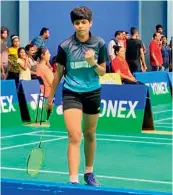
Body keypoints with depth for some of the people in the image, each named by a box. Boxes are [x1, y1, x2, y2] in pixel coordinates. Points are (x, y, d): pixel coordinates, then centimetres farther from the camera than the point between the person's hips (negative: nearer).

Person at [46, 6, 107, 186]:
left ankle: (89, 173, 32)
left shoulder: (99, 44, -3)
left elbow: (102, 72, 3)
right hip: (71, 94, -2)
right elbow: (59, 73, 4)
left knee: (89, 135, 14)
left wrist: (93, 63, -18)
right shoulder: (65, 46, -7)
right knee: (74, 137, -14)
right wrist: (50, 98, 8)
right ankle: (73, 180, -16)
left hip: (92, 93, 2)